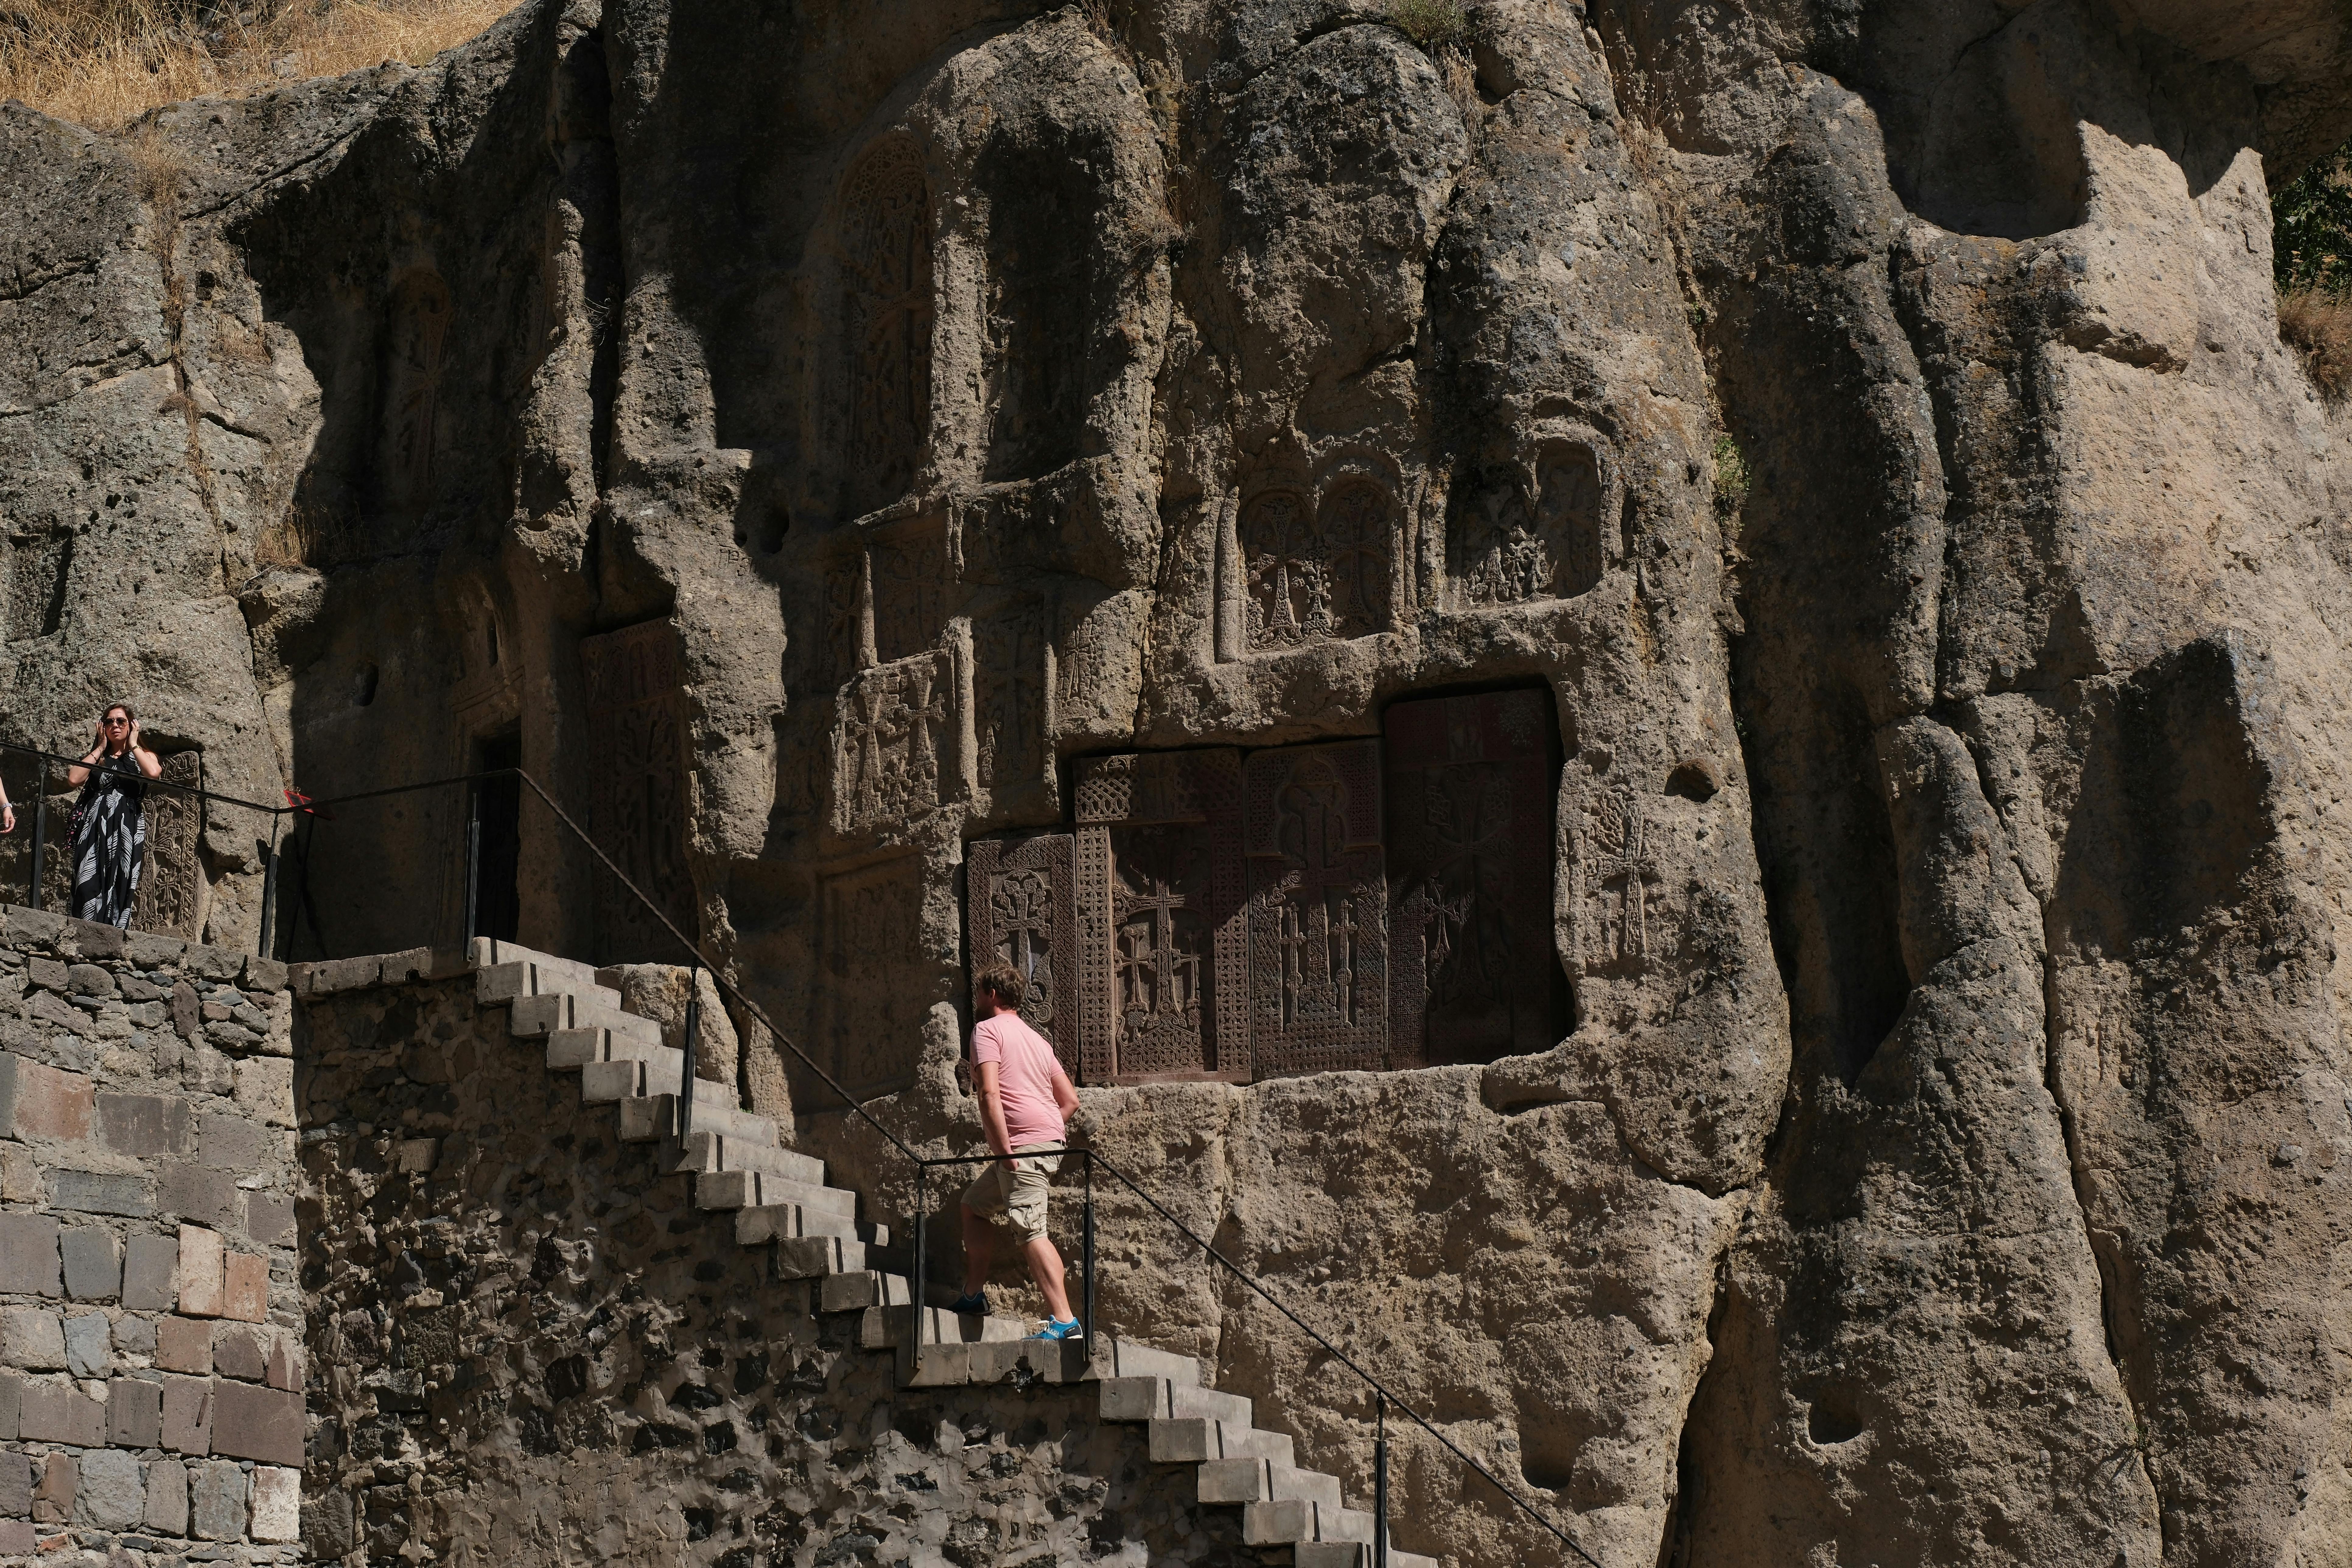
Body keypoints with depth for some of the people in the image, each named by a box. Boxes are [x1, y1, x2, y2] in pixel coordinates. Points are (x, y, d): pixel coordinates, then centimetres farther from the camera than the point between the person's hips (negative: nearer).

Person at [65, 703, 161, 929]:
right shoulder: (95, 757, 23)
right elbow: (74, 779, 2)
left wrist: (133, 744, 5)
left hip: (127, 828, -2)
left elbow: (153, 772, -9)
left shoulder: (143, 756, 17)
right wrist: (100, 748, 11)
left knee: (118, 889, -11)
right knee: (89, 887, -13)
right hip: (93, 827, 2)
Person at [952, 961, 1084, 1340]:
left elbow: (990, 1093, -16)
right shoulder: (1035, 1039, 25)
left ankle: (1064, 1322, -27)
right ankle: (975, 1296, 26)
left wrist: (1005, 1149, -18)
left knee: (1029, 1231, -17)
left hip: (1023, 1146, -10)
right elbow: (1070, 1099, 23)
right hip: (1050, 1138, 10)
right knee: (975, 1204, 23)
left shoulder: (988, 1029, -1)